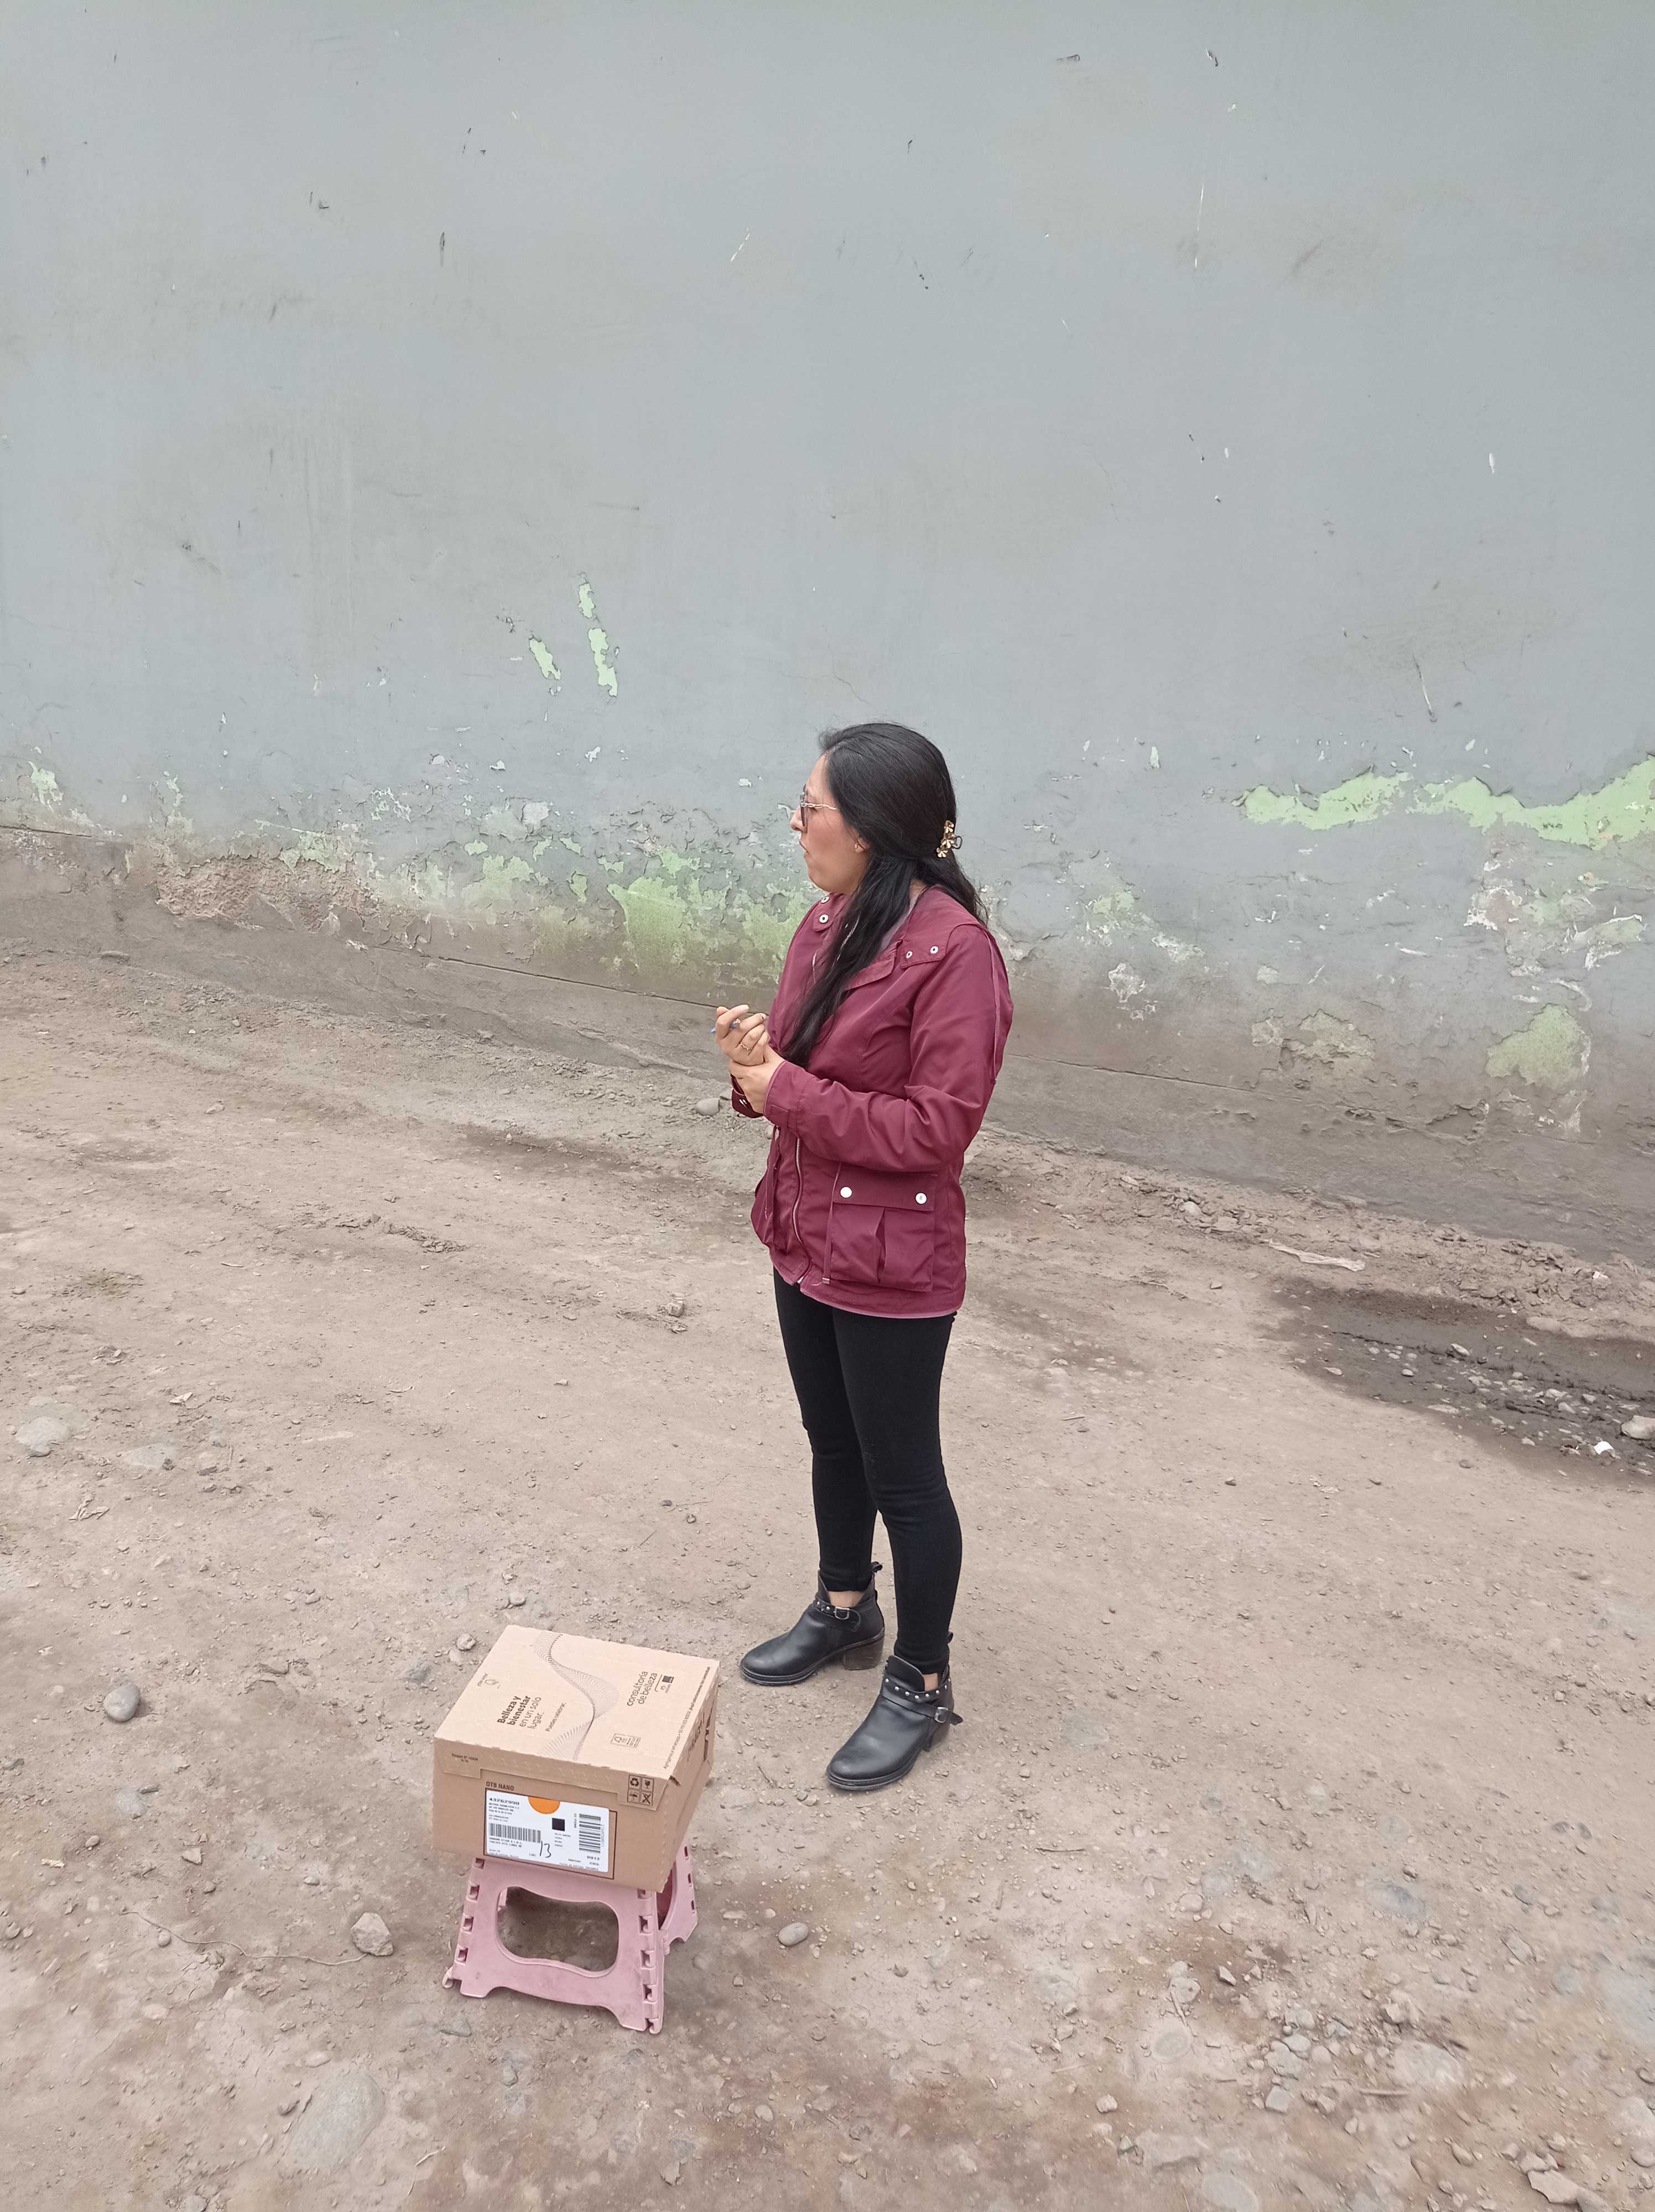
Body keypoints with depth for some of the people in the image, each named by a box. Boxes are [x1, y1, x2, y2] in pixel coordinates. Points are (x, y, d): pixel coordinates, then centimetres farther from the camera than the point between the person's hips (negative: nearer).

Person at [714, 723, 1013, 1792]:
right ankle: (846, 1612, 48)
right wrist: (756, 1057, -11)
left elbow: (938, 1127, -23)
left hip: (891, 1262, -8)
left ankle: (922, 1685, 29)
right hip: (806, 1235, 8)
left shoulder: (953, 951, -23)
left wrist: (788, 1093, -22)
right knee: (832, 1440, 25)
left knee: (902, 1474, 8)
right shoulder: (826, 924, 3)